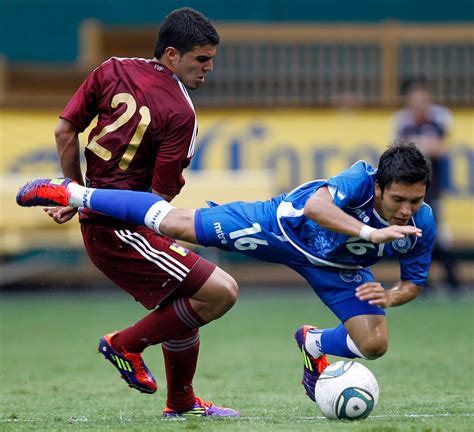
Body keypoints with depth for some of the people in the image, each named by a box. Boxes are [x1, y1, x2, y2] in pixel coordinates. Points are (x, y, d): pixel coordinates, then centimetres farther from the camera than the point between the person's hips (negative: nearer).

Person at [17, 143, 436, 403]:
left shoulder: (422, 225, -24)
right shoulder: (362, 179, -38)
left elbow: (414, 282, -7)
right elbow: (317, 204, -58)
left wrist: (391, 296, -28)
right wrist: (371, 233, -65)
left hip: (336, 268, 4)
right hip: (284, 226, -4)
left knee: (374, 344, -8)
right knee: (176, 224, -4)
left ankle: (313, 345, 30)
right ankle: (73, 194, 13)